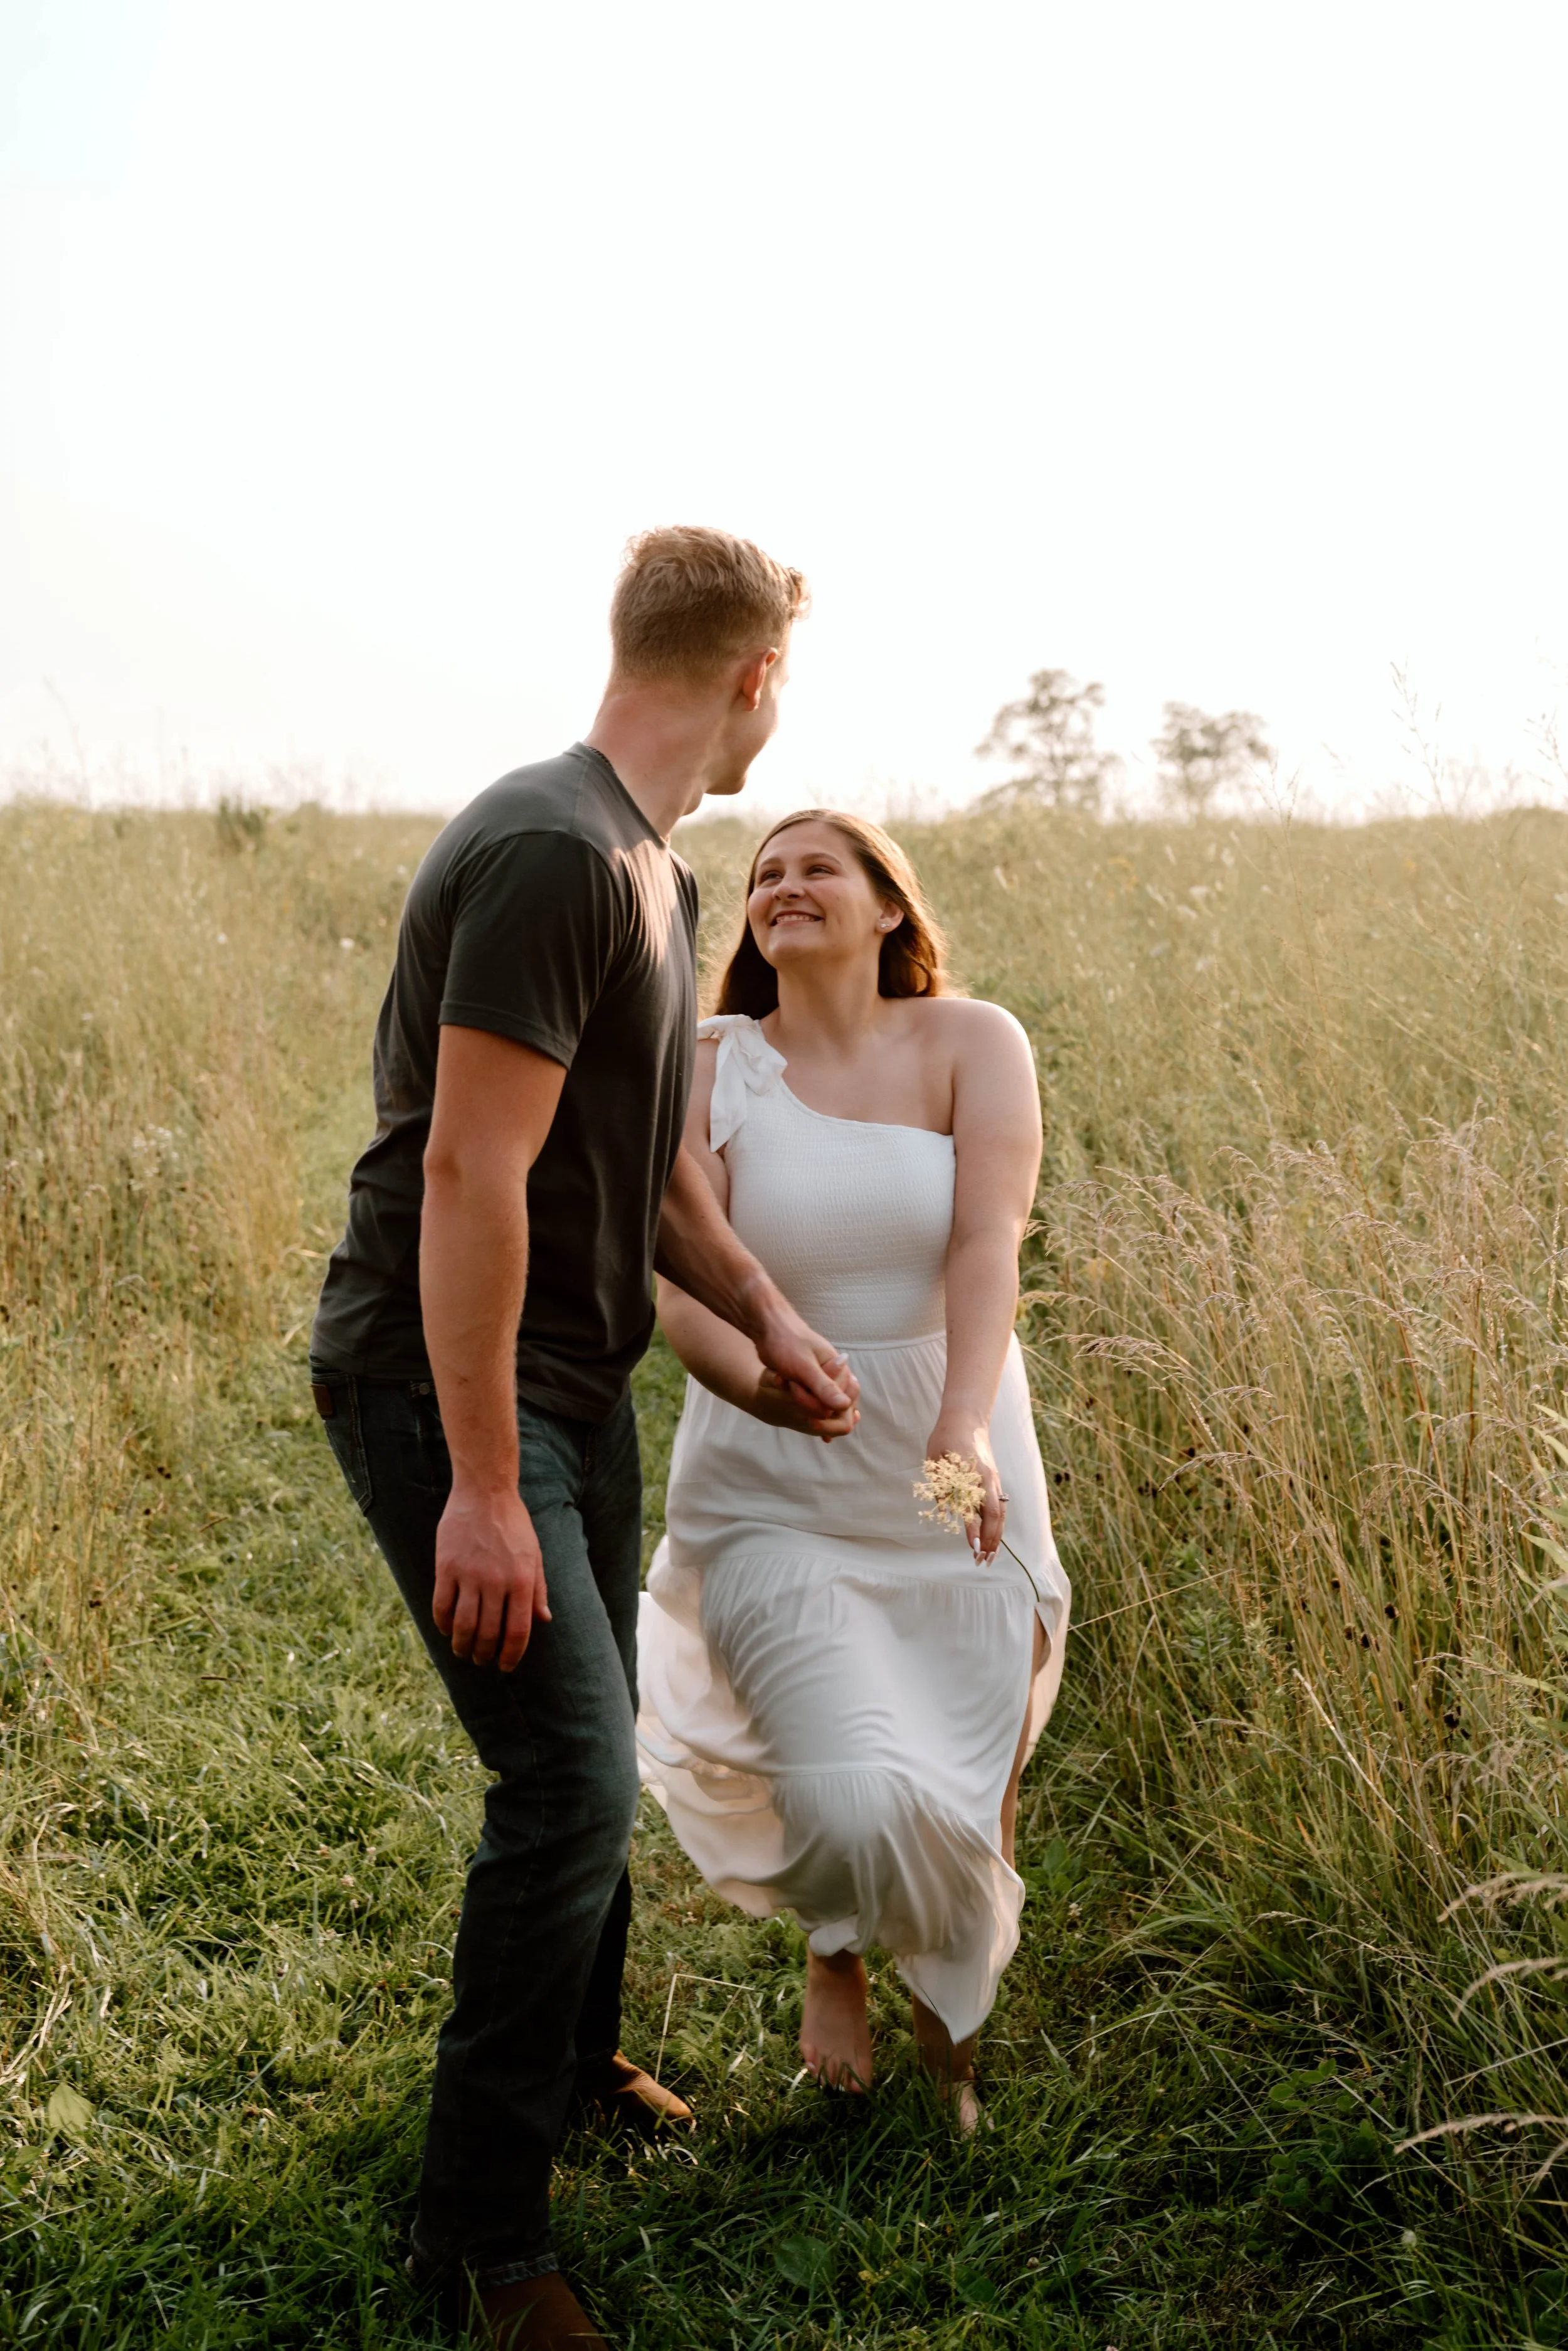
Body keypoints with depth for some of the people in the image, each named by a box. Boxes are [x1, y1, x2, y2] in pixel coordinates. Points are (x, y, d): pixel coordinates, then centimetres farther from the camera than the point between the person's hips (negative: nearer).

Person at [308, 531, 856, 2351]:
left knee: (589, 1750, 20)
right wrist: (482, 1486, -25)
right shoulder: (548, 855, -22)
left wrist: (770, 1317, 9)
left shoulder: (657, 877, 11)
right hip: (441, 1380, -10)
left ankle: (576, 2058, 43)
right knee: (574, 1775, -11)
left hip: (574, 1378, 10)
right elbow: (470, 1172, -26)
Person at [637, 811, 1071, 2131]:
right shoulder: (711, 1069, -5)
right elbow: (684, 1295, -14)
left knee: (964, 1815, 8)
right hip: (772, 1491, -1)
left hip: (957, 1485, 1)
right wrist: (787, 1394, -34)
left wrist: (966, 1425, -37)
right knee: (858, 1804, -18)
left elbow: (989, 1244, -20)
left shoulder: (972, 1045, -6)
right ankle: (835, 1948, 22)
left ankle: (952, 2046, 43)